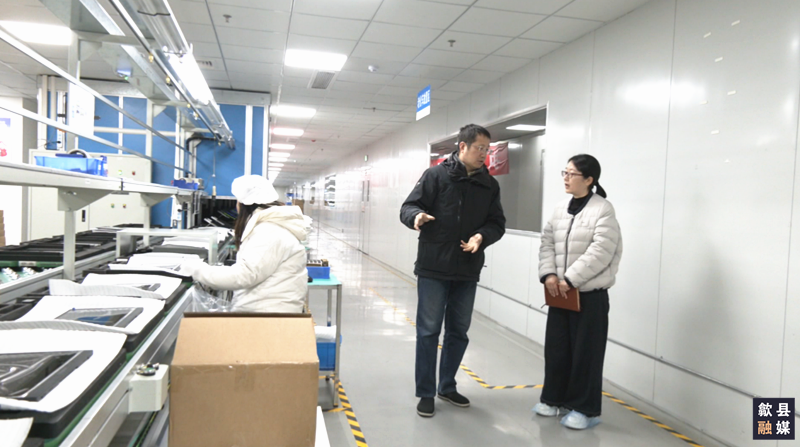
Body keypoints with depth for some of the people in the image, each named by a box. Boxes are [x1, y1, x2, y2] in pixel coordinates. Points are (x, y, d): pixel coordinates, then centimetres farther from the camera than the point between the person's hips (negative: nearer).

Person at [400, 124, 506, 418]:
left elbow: (497, 223, 7)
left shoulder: (490, 185, 7)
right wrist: (417, 216, -30)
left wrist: (483, 236, -15)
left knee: (458, 331, 15)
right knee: (428, 332, 3)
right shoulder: (436, 175, -5)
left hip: (467, 271, 5)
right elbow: (408, 207, -6)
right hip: (433, 268, -4)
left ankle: (447, 387, 32)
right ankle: (426, 393, 17)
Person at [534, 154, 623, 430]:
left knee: (585, 352, 3)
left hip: (590, 295, -6)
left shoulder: (603, 210, -11)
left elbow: (599, 253, -20)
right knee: (556, 348, 13)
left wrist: (569, 280, -21)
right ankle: (554, 399, 30)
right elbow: (547, 244, 7)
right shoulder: (561, 209, 10)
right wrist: (549, 274, -9)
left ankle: (585, 409, 17)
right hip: (560, 293, 6)